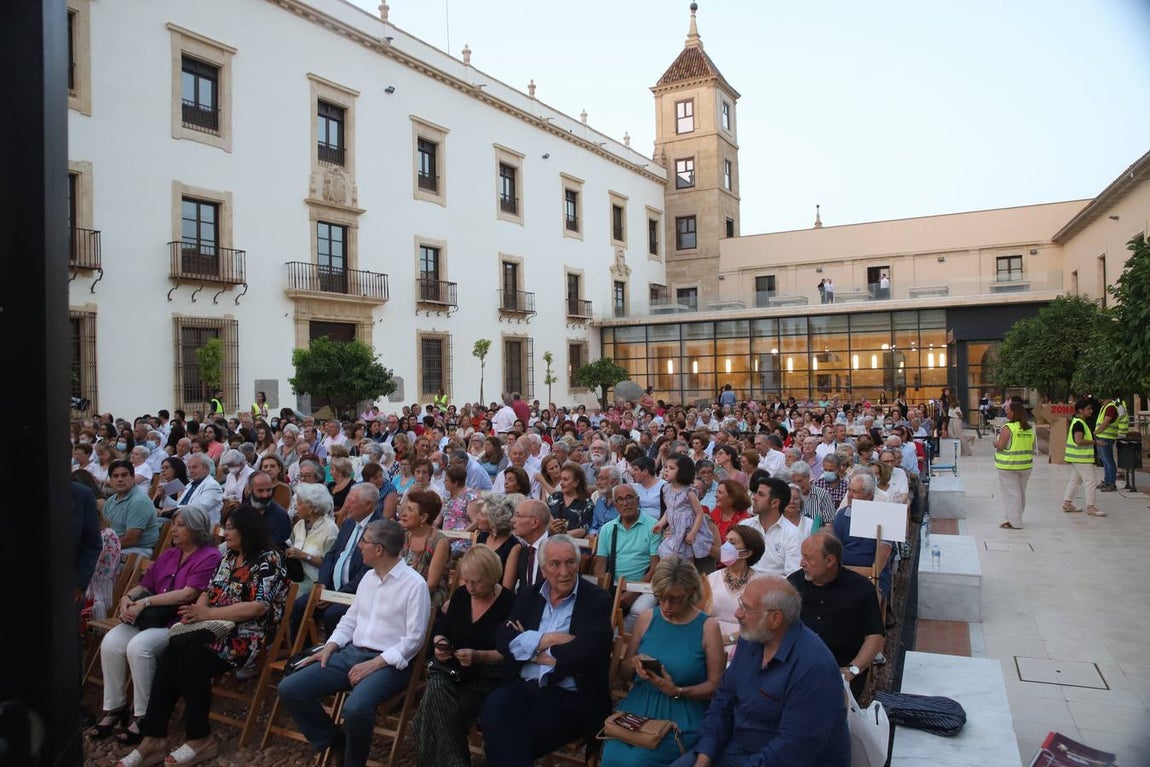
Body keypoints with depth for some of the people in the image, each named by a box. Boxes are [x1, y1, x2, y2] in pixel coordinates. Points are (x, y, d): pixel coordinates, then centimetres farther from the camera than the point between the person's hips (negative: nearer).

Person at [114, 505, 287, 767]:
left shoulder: (267, 561, -9)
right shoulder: (229, 556, 17)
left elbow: (259, 607, -19)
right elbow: (209, 591, 19)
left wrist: (208, 613, -19)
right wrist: (195, 612, -5)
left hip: (245, 636, -7)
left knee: (191, 661, -28)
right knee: (169, 656, -19)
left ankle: (200, 739, -14)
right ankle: (153, 736, -15)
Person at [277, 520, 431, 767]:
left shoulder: (415, 584, -13)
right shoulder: (368, 576, 12)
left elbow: (414, 639, -15)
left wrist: (374, 664, -19)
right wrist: (329, 647, 2)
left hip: (389, 662, -8)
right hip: (351, 653, 8)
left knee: (355, 708, -35)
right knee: (289, 689, -5)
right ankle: (335, 743, 12)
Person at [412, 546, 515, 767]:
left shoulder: (509, 603, -9)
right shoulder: (461, 594, 6)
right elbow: (441, 629, 17)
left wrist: (478, 656, -23)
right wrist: (440, 643, -5)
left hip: (488, 673, -5)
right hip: (455, 667, 5)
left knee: (437, 707, -27)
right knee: (436, 689, -29)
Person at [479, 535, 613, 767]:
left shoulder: (597, 600, -1)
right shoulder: (528, 596, 13)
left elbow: (585, 653, -15)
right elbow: (503, 640, 2)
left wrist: (531, 650, -4)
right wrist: (549, 638, -12)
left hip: (570, 697, -4)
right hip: (523, 686, 4)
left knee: (517, 738, -28)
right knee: (495, 706, -27)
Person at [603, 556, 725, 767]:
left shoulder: (708, 627, -3)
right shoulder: (647, 618, 7)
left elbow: (715, 685, -2)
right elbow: (624, 670, 16)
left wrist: (677, 692, -16)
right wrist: (634, 664, -7)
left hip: (681, 718, -3)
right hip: (637, 707, 3)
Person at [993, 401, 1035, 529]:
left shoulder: (1008, 428, -16)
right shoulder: (1029, 428, 6)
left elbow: (1000, 445, -18)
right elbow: (1032, 447, 12)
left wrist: (995, 442, 1)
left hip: (1009, 466, -7)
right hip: (1026, 465, 7)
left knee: (1011, 492, -1)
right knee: (1021, 492, 16)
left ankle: (1014, 522, 1)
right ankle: (1016, 517, 29)